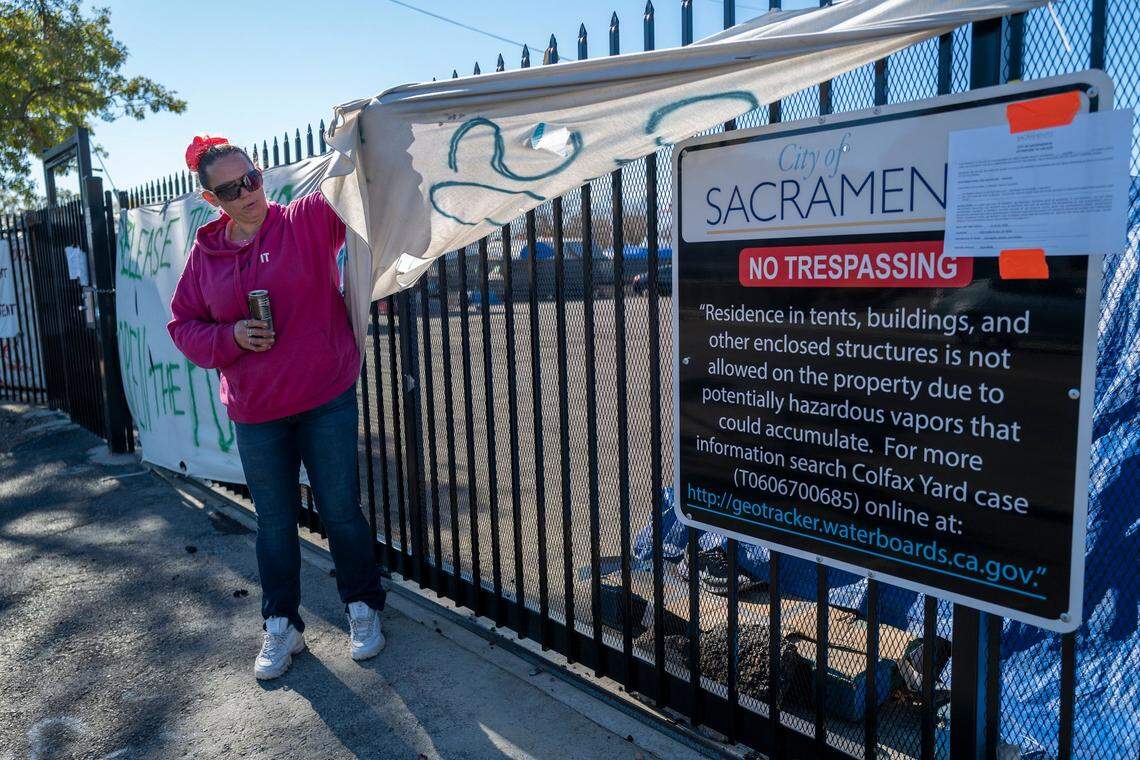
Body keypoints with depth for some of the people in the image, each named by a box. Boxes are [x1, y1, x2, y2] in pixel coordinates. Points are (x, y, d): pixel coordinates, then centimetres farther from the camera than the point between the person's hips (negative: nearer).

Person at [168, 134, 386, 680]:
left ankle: (362, 609, 29)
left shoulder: (308, 221, -5)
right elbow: (183, 325, 9)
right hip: (255, 414, 3)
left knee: (341, 512, 8)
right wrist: (229, 337, -10)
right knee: (274, 522, 14)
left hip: (327, 401, -3)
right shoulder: (205, 253, 4)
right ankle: (281, 626, 31)